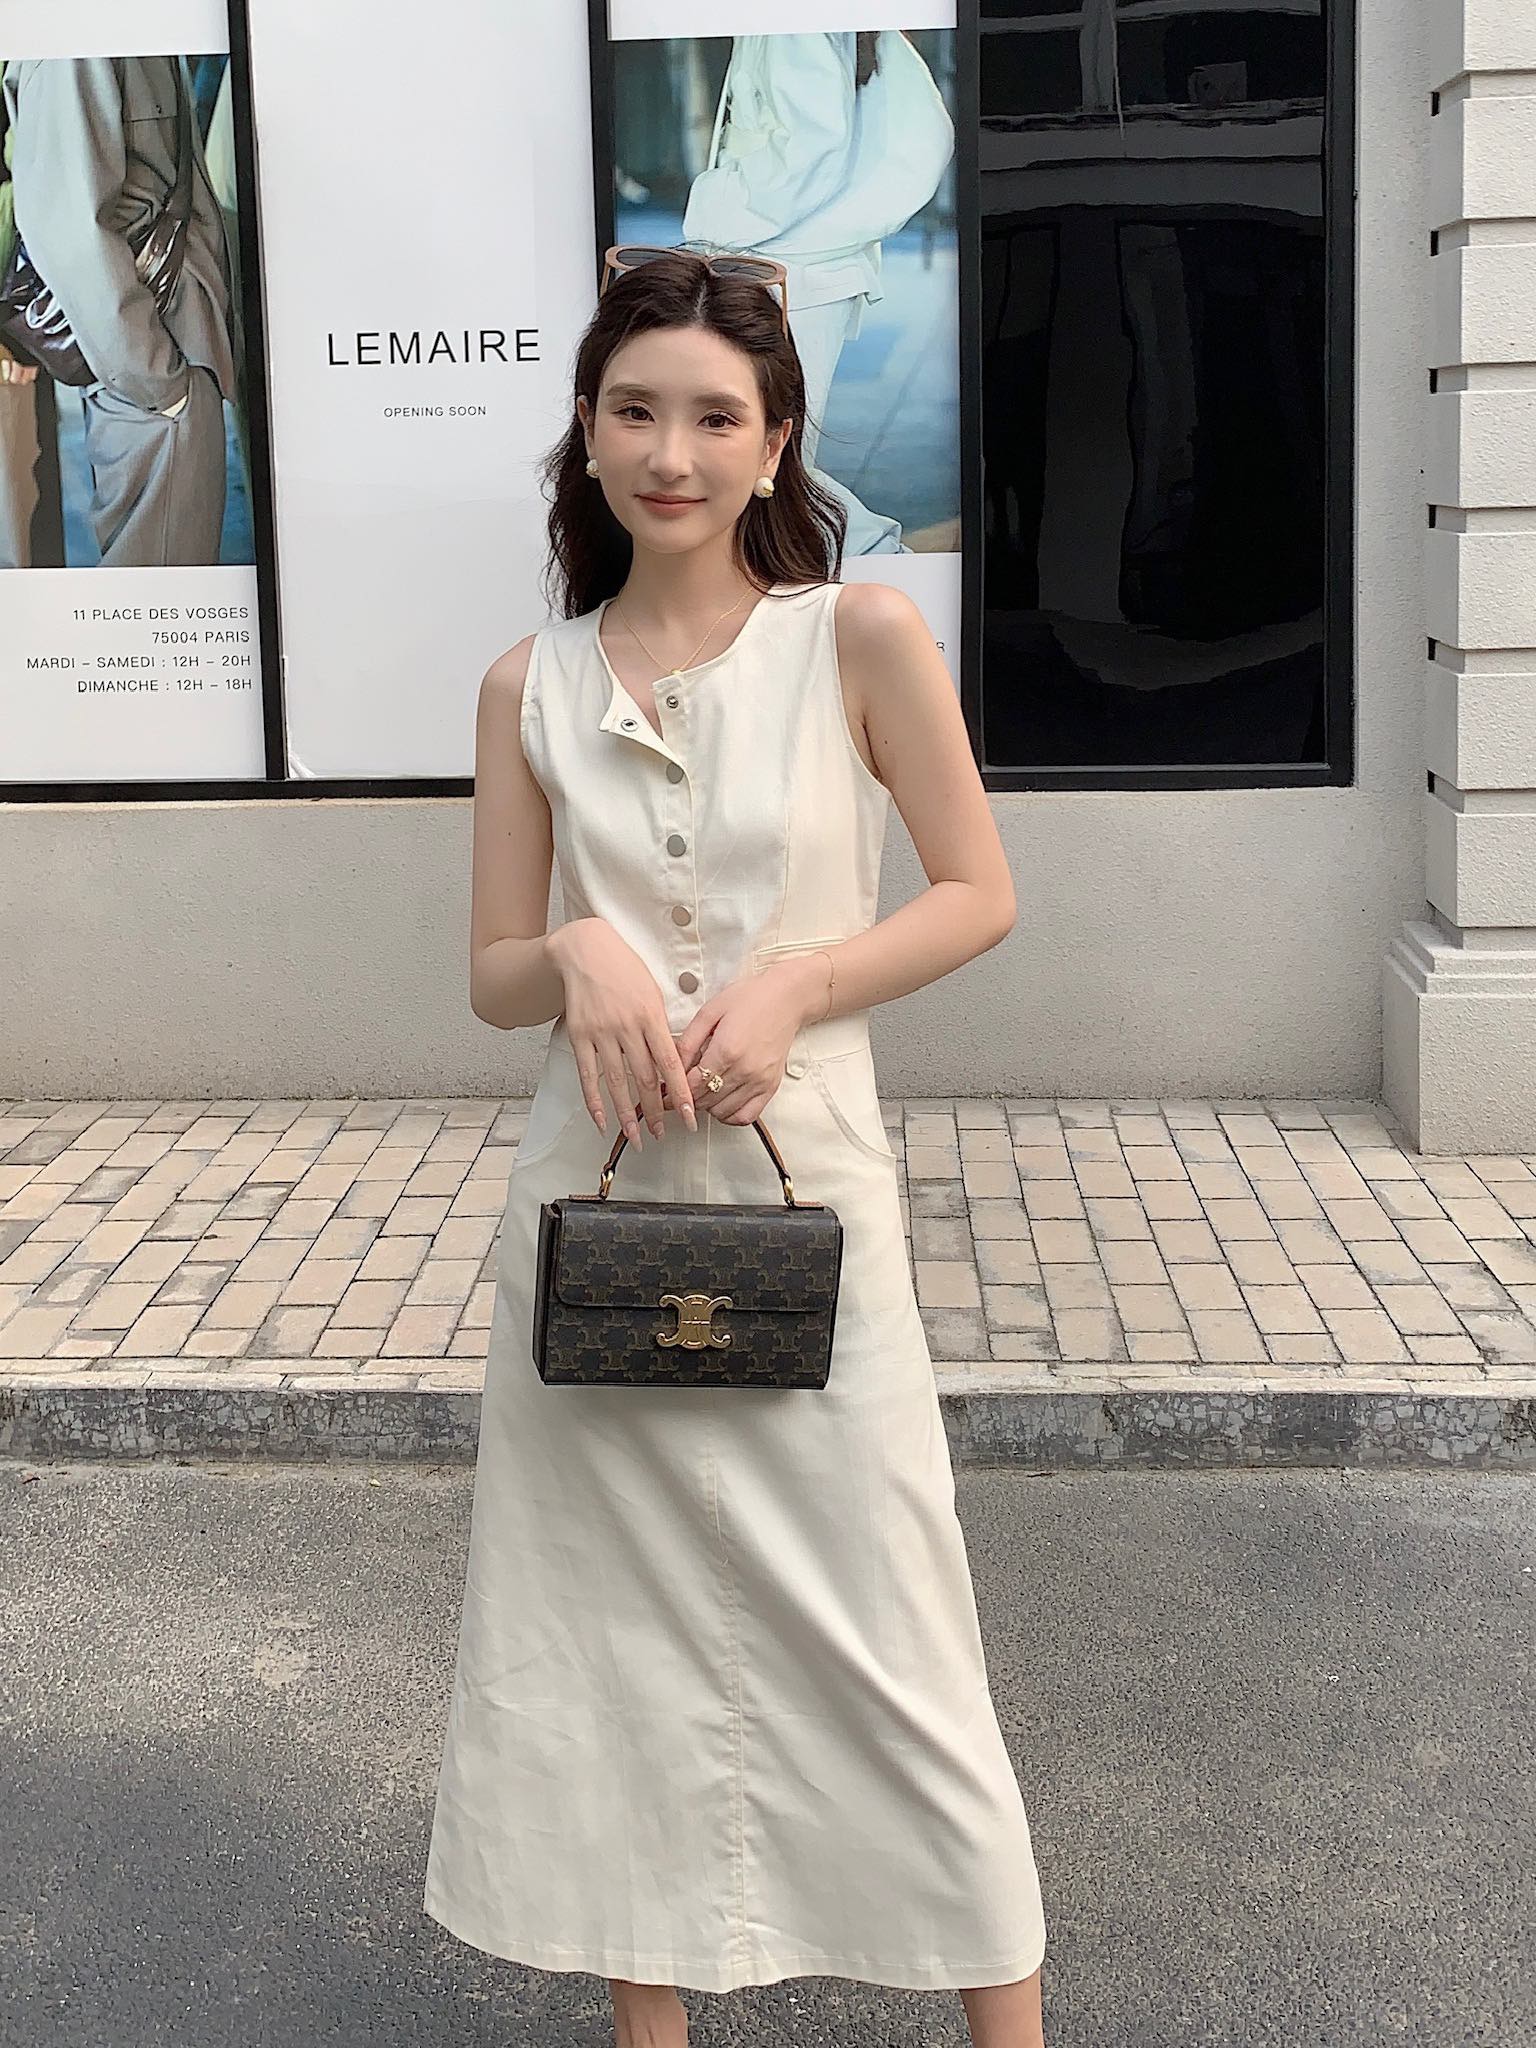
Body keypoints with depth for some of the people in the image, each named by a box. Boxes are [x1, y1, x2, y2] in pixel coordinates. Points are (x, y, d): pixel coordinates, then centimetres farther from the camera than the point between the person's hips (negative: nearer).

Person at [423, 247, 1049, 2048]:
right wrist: (583, 959, -15)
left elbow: (979, 895, 0)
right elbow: (492, 976, 8)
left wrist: (794, 983, -14)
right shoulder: (529, 685, 4)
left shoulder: (860, 637, -4)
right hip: (592, 1194, 3)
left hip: (803, 1179, -3)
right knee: (613, 1620, 11)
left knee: (875, 1621, 3)